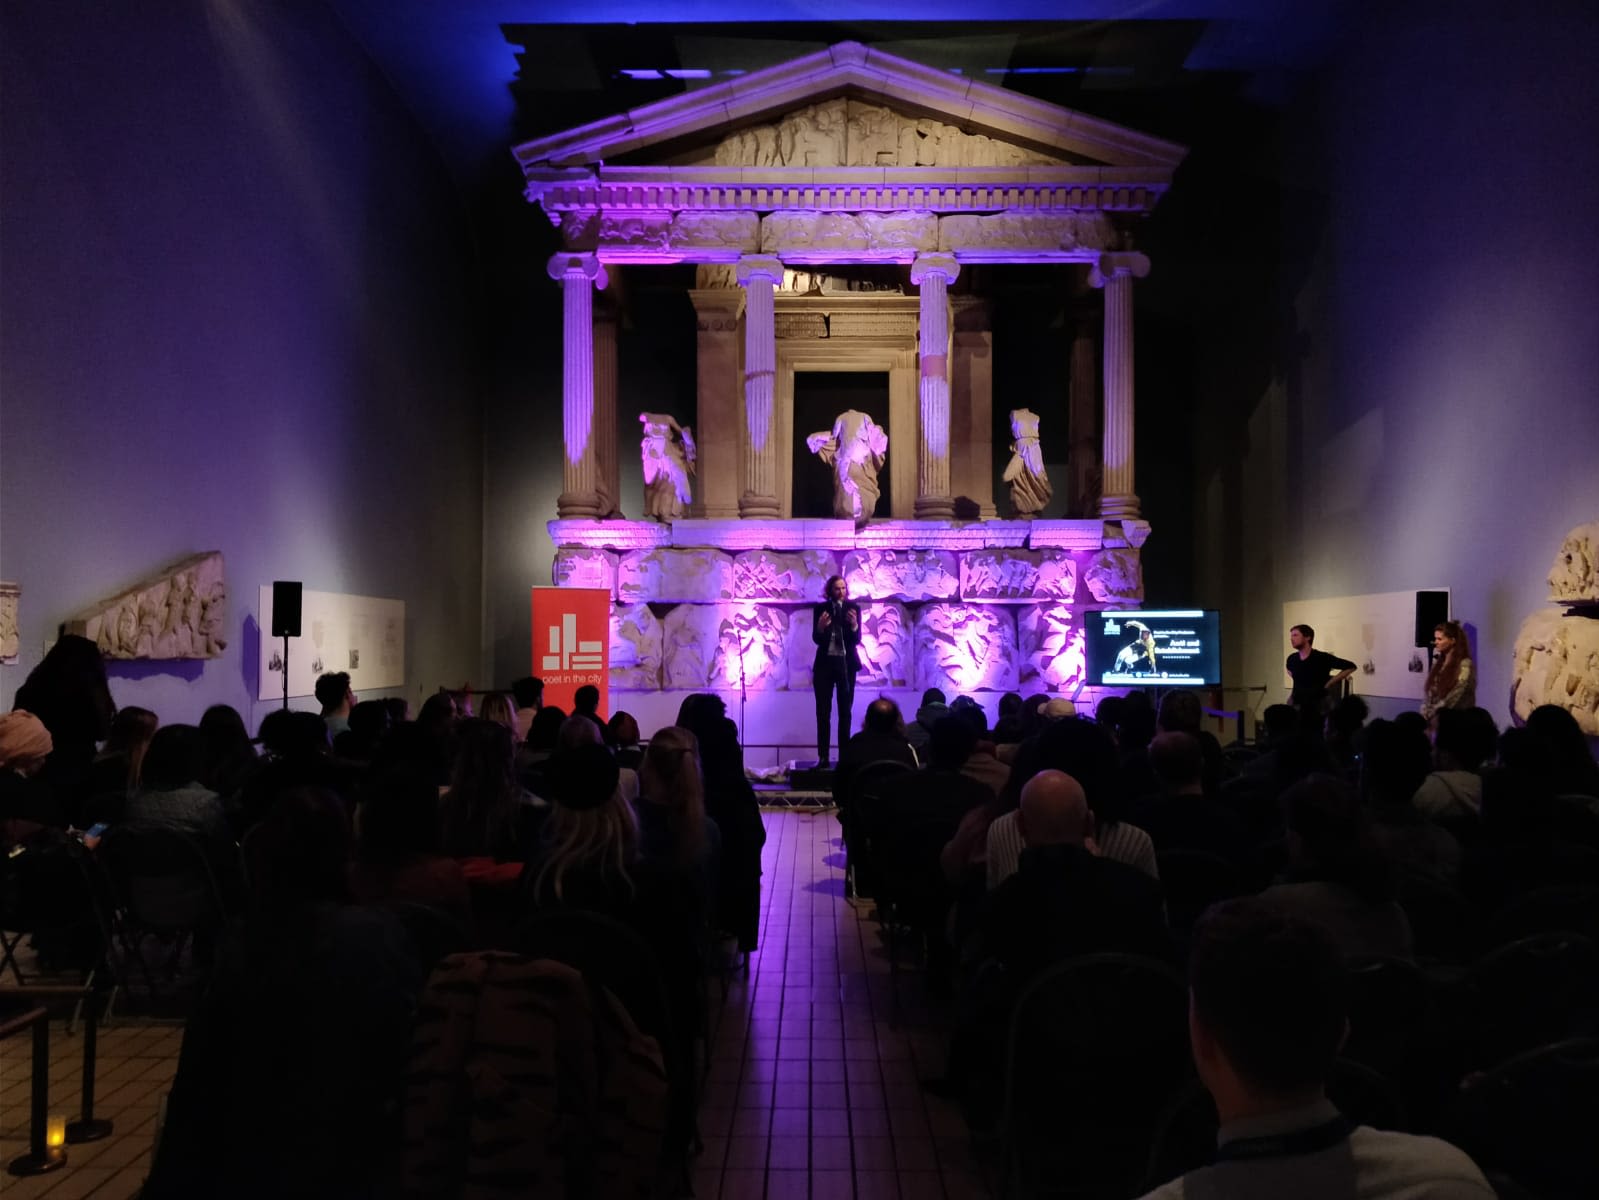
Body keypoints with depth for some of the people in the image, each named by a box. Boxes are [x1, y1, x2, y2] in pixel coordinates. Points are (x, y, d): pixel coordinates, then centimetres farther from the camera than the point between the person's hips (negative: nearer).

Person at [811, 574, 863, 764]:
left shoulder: (853, 608, -2)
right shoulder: (820, 608, 0)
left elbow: (857, 640, -7)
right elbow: (816, 639, -3)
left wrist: (854, 625, -26)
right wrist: (820, 627, -24)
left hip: (846, 663, 0)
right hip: (825, 663, 1)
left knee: (845, 711, 1)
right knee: (822, 712, 0)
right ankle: (823, 757, 2)